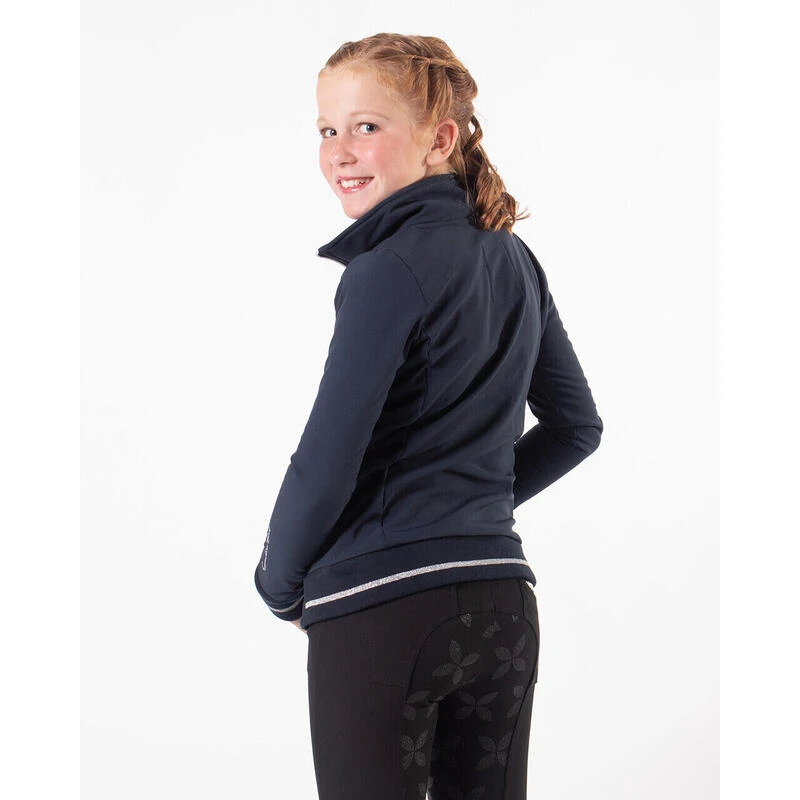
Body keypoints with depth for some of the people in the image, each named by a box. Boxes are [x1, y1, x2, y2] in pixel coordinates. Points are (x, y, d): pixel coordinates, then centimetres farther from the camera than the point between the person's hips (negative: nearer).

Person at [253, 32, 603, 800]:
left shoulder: (389, 270, -13)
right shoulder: (515, 261, 10)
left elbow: (327, 462, -14)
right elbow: (576, 426, 20)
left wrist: (280, 587, 1)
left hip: (382, 608, -7)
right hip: (504, 608, 7)